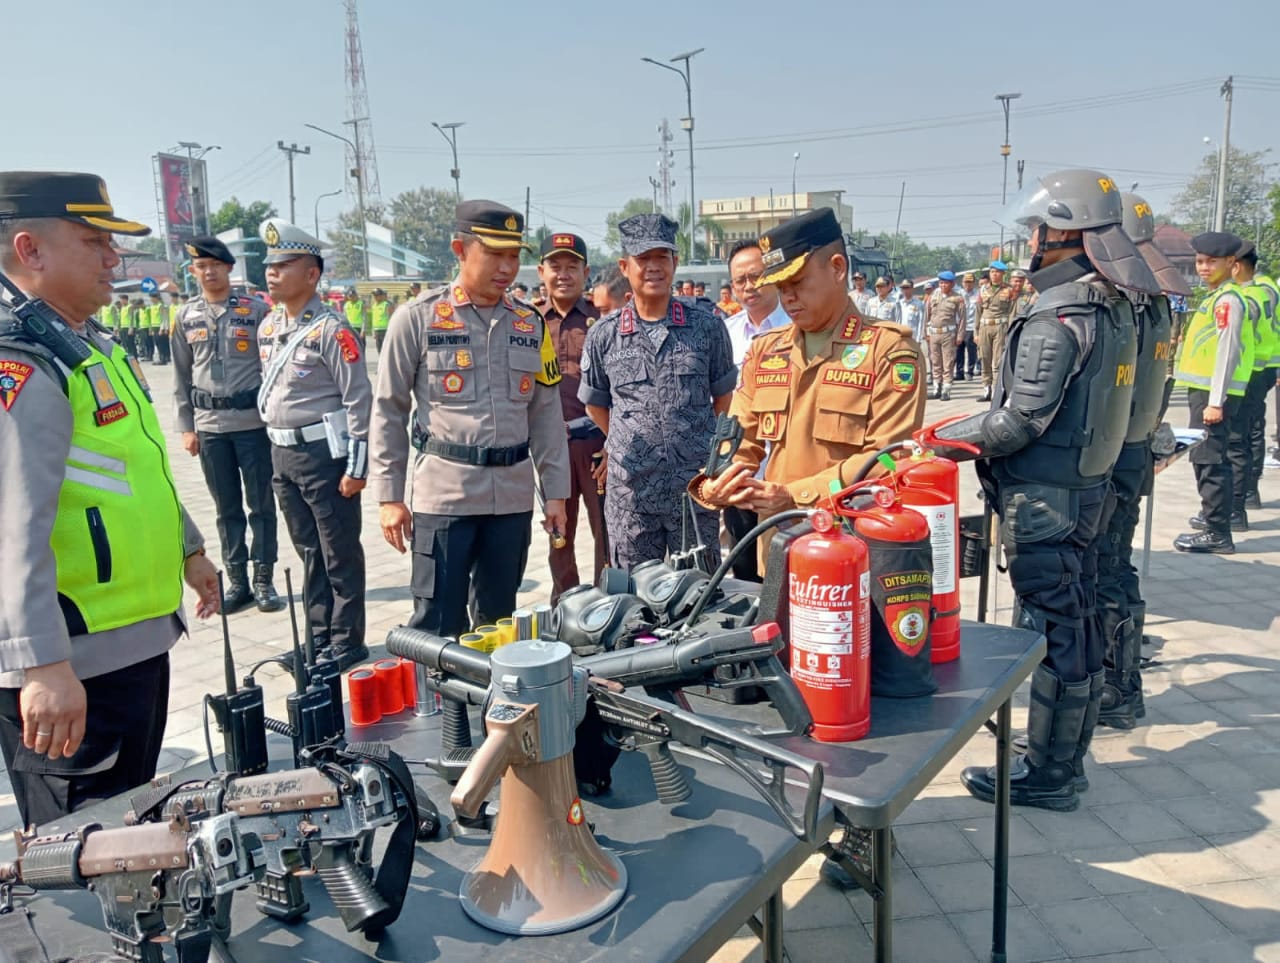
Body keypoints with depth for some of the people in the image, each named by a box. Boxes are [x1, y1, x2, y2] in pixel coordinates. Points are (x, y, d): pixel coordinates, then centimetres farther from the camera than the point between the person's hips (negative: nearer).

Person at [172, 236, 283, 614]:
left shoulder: (255, 310, 0)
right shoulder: (185, 316, 8)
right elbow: (181, 376, 10)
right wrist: (186, 427, 5)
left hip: (254, 422, -2)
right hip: (209, 426, 3)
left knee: (261, 503, 4)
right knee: (227, 508, 9)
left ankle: (264, 580, 14)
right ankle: (237, 581, 19)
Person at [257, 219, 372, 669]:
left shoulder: (330, 328, -14)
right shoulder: (268, 327, 10)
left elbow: (359, 398, -16)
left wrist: (356, 466, -17)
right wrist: (277, 448, 20)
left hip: (325, 453, -8)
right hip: (283, 454, 8)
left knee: (340, 554, 3)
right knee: (309, 551, 17)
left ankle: (347, 642, 15)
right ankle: (319, 637, 29)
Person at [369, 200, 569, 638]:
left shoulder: (531, 324, 8)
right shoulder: (417, 318, -3)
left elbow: (547, 413, 12)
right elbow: (388, 410, 0)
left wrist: (555, 491, 9)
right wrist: (389, 495, -2)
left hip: (513, 497, 4)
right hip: (443, 496, -4)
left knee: (498, 623, 15)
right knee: (437, 628, 0)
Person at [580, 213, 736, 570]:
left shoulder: (707, 327, 0)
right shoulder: (603, 335, 1)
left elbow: (723, 397, 11)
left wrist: (698, 444, 12)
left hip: (696, 489, 0)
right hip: (629, 493, 1)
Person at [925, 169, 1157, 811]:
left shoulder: (1057, 317, -20)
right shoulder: (1114, 307, 9)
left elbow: (1021, 421, -21)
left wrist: (947, 438, -7)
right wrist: (979, 431, 15)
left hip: (1043, 499, -10)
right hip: (1088, 486, 10)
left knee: (1047, 632, 0)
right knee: (1076, 625, 17)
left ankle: (1046, 774, 13)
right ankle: (1067, 760, 32)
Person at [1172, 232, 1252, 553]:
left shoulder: (1227, 300, -13)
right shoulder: (1215, 297, 16)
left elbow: (1226, 352, -18)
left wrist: (1216, 402, -21)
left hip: (1213, 393, -10)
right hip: (1205, 391, 10)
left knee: (1209, 459, -9)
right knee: (1222, 457, 18)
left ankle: (1216, 532, -6)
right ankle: (1224, 512, 30)